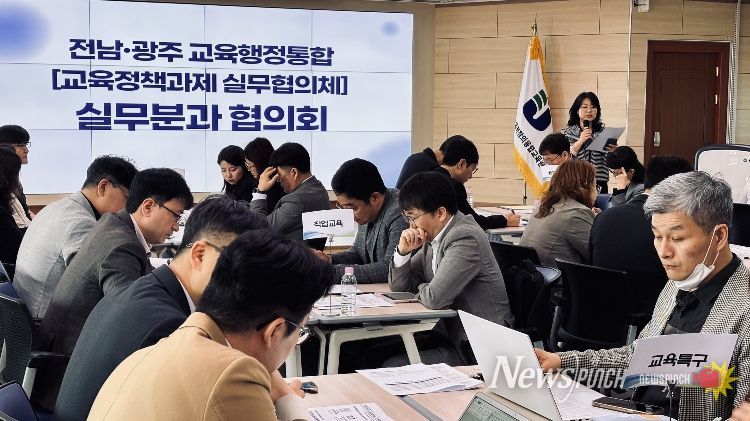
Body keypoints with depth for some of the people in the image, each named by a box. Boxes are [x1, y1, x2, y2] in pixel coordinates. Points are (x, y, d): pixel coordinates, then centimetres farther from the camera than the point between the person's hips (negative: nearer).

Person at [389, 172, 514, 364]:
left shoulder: (465, 238, -20)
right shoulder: (434, 236, 8)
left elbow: (435, 297, -26)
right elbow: (399, 286, 15)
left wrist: (420, 289, -3)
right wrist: (403, 251, -3)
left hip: (478, 349, -9)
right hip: (449, 333, 9)